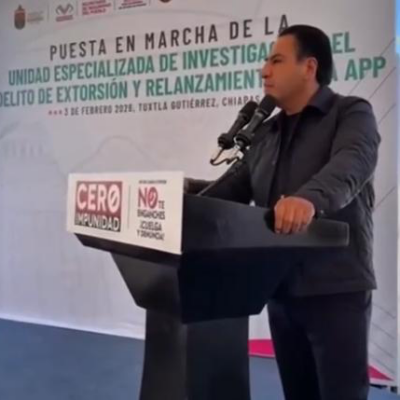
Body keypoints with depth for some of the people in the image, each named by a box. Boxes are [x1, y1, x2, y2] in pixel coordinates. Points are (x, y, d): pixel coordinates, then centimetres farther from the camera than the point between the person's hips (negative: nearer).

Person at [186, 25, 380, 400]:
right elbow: (232, 188, 11)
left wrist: (310, 198, -45)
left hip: (336, 288, -6)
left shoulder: (352, 114, -4)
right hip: (281, 288, 6)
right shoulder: (266, 133, 16)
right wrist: (189, 189, -8)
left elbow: (350, 166, -25)